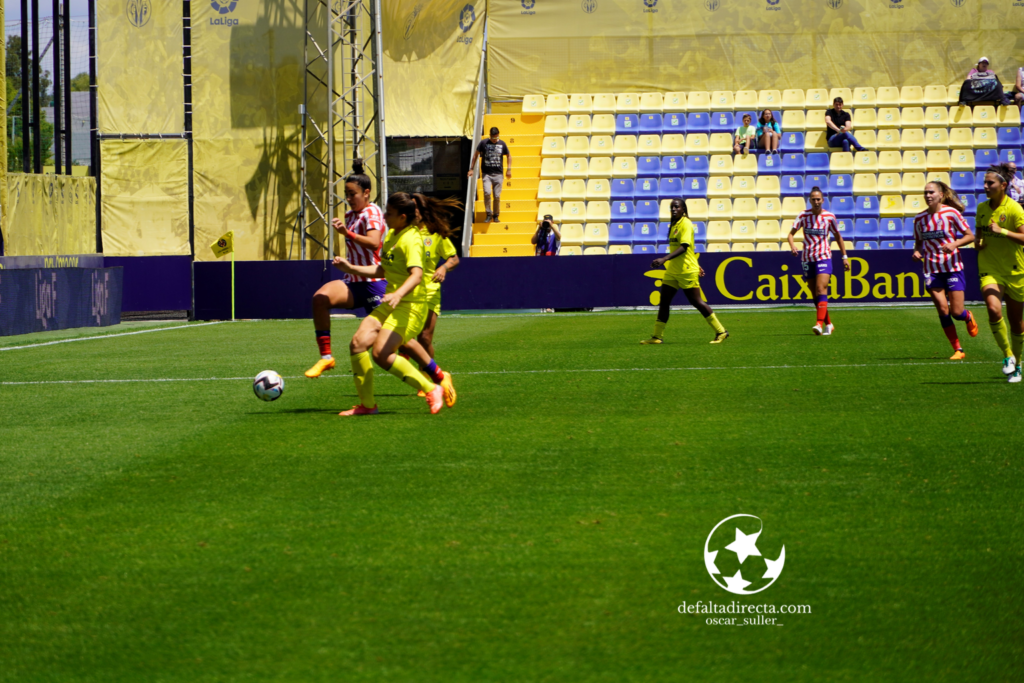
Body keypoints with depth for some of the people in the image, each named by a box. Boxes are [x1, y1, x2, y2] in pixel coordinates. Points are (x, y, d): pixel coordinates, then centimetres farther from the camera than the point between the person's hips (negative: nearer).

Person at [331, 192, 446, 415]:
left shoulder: (411, 240, -17)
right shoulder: (392, 235, 13)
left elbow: (416, 275, -32)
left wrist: (398, 294, -49)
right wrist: (351, 268, 21)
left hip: (410, 306, -9)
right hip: (390, 304, 9)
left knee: (381, 353, -21)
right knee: (358, 343, -6)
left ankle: (432, 390, -9)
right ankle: (367, 404, 4)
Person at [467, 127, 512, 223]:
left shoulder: (502, 144, 5)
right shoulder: (483, 143, 0)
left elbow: (509, 155, 18)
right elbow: (475, 154, 8)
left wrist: (509, 169, 10)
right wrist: (471, 169, 5)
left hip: (498, 174, 1)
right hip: (486, 174, -1)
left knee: (497, 196, 0)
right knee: (487, 193, -19)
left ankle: (496, 215, 18)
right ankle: (488, 214, -4)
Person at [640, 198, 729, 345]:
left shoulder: (686, 224, -14)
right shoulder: (674, 225, 13)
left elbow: (684, 247, -26)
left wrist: (664, 259, -36)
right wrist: (697, 266, 27)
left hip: (687, 271, -8)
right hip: (672, 271, 8)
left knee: (696, 302, -5)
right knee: (664, 302, 3)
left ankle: (721, 332, 4)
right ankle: (657, 337, 7)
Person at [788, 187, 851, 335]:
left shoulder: (829, 216, -2)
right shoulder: (803, 215, -1)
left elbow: (838, 237, 10)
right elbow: (791, 234, -3)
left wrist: (844, 257, 9)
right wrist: (792, 245, -25)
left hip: (824, 257, -2)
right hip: (807, 259, 2)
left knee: (821, 289, -18)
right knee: (816, 294, 7)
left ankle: (820, 324, -27)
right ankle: (828, 324, 20)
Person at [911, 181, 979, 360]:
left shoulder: (951, 213, -7)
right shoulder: (920, 218, 3)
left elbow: (970, 236, -3)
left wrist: (955, 244, -20)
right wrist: (917, 251, -6)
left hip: (953, 266, -2)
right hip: (932, 269, 2)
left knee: (957, 313, -5)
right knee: (942, 310, -7)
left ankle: (968, 317, 34)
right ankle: (957, 350, 4)